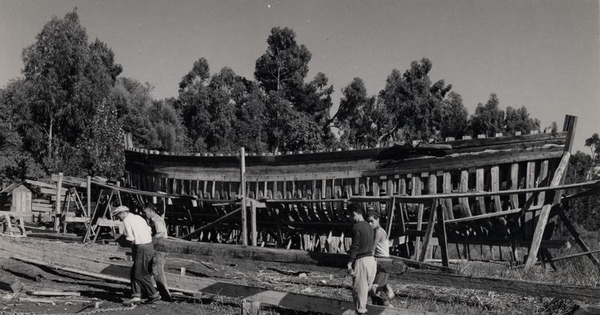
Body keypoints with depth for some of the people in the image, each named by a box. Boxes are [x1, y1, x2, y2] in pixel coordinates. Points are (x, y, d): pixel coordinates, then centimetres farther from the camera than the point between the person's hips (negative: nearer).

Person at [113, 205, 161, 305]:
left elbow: (131, 240, -10)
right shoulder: (138, 217, 17)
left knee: (140, 275, 2)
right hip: (149, 245, 9)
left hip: (141, 248, -9)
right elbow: (150, 231, 14)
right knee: (134, 273, 12)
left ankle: (154, 294, 8)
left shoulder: (126, 221, -6)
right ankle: (136, 296, 6)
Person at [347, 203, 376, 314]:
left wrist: (349, 264, -12)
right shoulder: (369, 227, 11)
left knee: (359, 290, 2)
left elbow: (355, 247, -16)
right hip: (371, 259, 8)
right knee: (366, 288, 17)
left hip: (361, 260, -8)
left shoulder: (356, 227, -13)